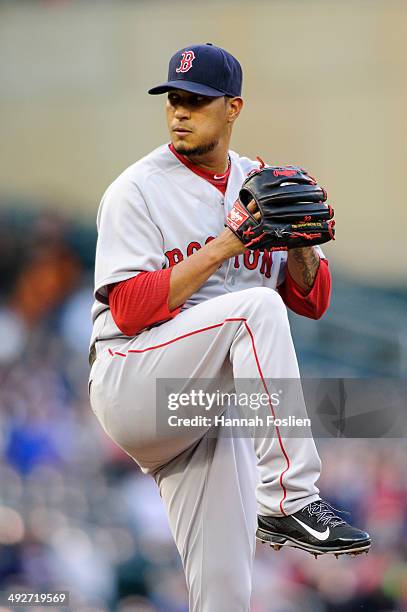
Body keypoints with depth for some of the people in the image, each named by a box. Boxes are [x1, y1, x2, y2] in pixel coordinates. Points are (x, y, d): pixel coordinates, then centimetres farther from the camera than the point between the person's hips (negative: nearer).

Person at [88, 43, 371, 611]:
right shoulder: (137, 190, -4)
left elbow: (311, 302, 13)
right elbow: (129, 310, -15)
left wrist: (300, 247, -8)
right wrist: (223, 247, -20)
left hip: (212, 406, 6)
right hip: (130, 388, -6)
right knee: (255, 305, -29)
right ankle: (288, 501, -32)